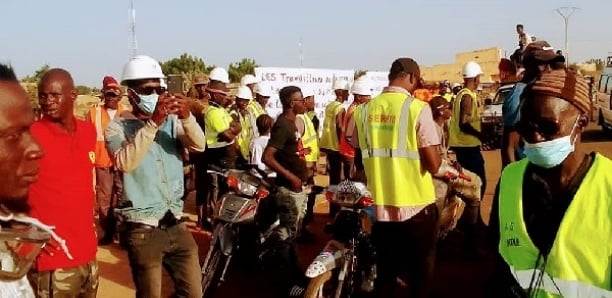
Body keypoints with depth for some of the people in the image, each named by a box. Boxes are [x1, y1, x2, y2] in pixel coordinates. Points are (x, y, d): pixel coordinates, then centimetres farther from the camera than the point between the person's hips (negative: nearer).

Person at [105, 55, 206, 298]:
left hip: (176, 226, 4)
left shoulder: (171, 121, 7)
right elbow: (125, 163, -23)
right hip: (144, 231, -4)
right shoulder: (117, 127, -4)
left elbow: (199, 146, -9)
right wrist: (153, 123, -31)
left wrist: (186, 117, -27)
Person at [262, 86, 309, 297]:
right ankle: (287, 281, 7)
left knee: (293, 232, 19)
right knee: (286, 234, -1)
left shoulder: (291, 122, 10)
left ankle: (295, 273, 32)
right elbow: (267, 157, -27)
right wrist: (290, 177, -24)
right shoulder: (282, 125, -19)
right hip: (289, 187, -10)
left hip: (299, 186, 10)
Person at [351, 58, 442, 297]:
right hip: (416, 208, -4)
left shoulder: (364, 110, 2)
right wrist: (438, 157, 7)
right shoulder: (418, 108, -13)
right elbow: (433, 165, -14)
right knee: (420, 278, 11)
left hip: (380, 209, 4)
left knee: (384, 277, 17)